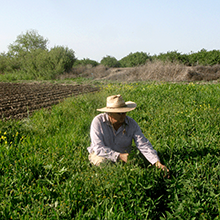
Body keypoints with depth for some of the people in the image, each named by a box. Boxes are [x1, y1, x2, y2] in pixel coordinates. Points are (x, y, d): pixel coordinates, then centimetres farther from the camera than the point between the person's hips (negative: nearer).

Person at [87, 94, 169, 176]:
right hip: (99, 155, -2)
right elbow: (98, 148, -26)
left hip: (122, 156, 2)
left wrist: (157, 163, -34)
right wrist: (119, 156, -36)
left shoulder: (132, 124, -15)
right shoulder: (98, 121, -21)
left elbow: (143, 145, -20)